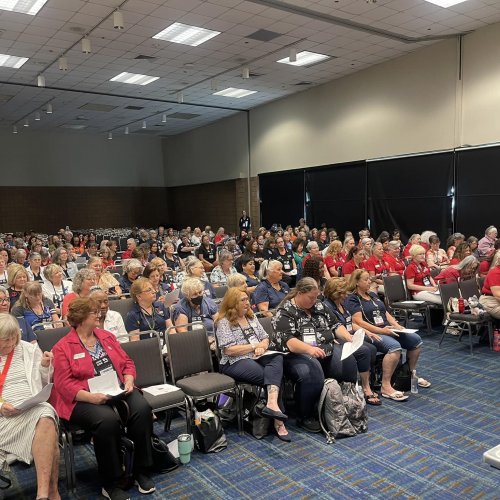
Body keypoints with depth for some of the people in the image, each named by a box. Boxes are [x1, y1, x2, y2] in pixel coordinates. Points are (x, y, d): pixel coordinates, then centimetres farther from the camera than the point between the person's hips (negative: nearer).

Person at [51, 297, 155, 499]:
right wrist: (91, 397, -23)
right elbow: (64, 384, -8)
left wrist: (129, 381, -4)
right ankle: (112, 484, -16)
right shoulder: (62, 347, 0)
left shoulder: (107, 336, 16)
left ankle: (141, 471, -9)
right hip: (84, 399, -5)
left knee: (142, 409, -25)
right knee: (108, 420, -35)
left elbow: (127, 362, 17)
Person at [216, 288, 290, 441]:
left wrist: (262, 347, -5)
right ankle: (278, 421, -27)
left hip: (257, 358, 6)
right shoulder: (224, 322, -3)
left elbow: (265, 338, 20)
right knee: (274, 376, -28)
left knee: (278, 359, -30)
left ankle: (272, 404, -45)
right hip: (236, 363, -6)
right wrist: (254, 346, -9)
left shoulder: (251, 317, 19)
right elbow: (229, 350, -13)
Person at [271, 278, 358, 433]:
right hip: (298, 354, -6)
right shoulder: (284, 312, -8)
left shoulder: (318, 306, 13)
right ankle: (304, 417, -15)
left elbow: (335, 325, 16)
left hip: (326, 349, 7)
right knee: (312, 374, -35)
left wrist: (350, 339, -3)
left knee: (350, 364, -18)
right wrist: (310, 349, -38)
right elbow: (287, 341, -21)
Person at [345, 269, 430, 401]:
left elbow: (386, 313, 22)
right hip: (372, 333, -9)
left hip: (387, 330, 9)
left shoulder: (373, 295, 21)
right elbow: (358, 322, -17)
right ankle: (385, 387, -29)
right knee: (394, 346, -34)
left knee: (416, 339, 1)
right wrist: (380, 330, -22)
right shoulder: (352, 299, -6)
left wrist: (397, 325, 5)